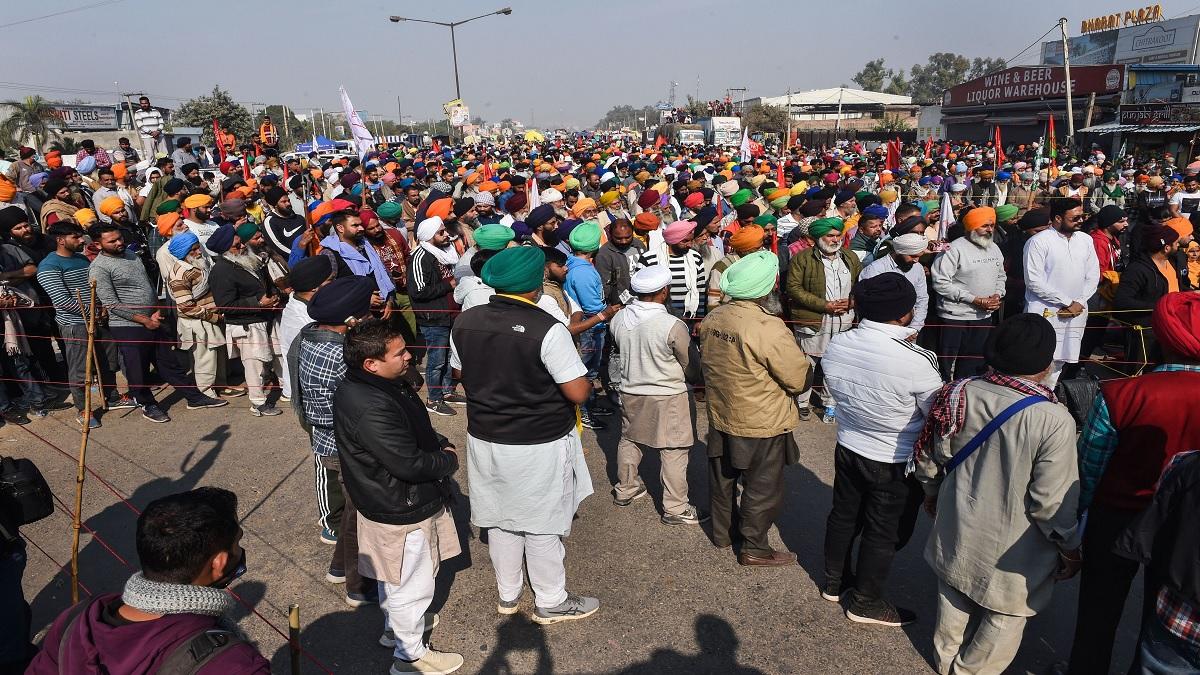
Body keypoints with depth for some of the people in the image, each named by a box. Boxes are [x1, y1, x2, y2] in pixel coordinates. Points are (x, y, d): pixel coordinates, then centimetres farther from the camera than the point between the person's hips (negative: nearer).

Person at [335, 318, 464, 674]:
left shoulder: (381, 385, -3)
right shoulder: (371, 409, -35)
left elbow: (416, 428, 12)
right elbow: (410, 463, -31)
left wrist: (440, 444, -4)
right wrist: (449, 459, -14)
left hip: (392, 501, 10)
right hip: (401, 512, -10)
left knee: (395, 578, 30)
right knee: (412, 585, 11)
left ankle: (395, 625, 52)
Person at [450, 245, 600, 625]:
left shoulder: (465, 322, -5)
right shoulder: (547, 329, -24)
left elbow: (460, 374, 10)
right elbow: (578, 393, -21)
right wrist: (585, 378, 0)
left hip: (485, 438, 5)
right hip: (539, 444, -5)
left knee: (501, 519, 21)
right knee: (541, 526, 12)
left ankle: (508, 594, 39)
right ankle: (551, 603, 30)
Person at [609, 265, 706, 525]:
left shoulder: (619, 319, -8)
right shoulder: (673, 326, -23)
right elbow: (691, 365, -10)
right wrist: (695, 378, 11)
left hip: (630, 392, 6)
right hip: (667, 397, -6)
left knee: (629, 441, 23)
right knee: (674, 452, 6)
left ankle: (625, 490, 40)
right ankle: (675, 508, 15)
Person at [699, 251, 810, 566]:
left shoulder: (712, 318, -7)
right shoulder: (768, 328, -28)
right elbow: (799, 379, -21)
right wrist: (805, 364, 0)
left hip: (720, 417, 7)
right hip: (761, 425, -6)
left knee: (723, 479, 23)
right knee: (763, 488, 13)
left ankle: (722, 532, 41)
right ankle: (754, 548, 27)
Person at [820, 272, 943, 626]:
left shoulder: (836, 345, -14)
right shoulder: (916, 361, -31)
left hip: (848, 448, 5)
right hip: (896, 464, -5)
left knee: (844, 516, 24)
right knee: (885, 533, 16)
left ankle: (834, 581, 46)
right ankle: (866, 602, 35)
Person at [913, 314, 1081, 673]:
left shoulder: (958, 395, -14)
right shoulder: (1054, 421, -27)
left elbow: (927, 458, -1)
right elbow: (1052, 502, -21)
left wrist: (931, 492, 19)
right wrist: (1070, 548, -2)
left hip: (958, 533, 5)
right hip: (1013, 553, -4)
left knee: (954, 600, 27)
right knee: (1004, 617, 22)